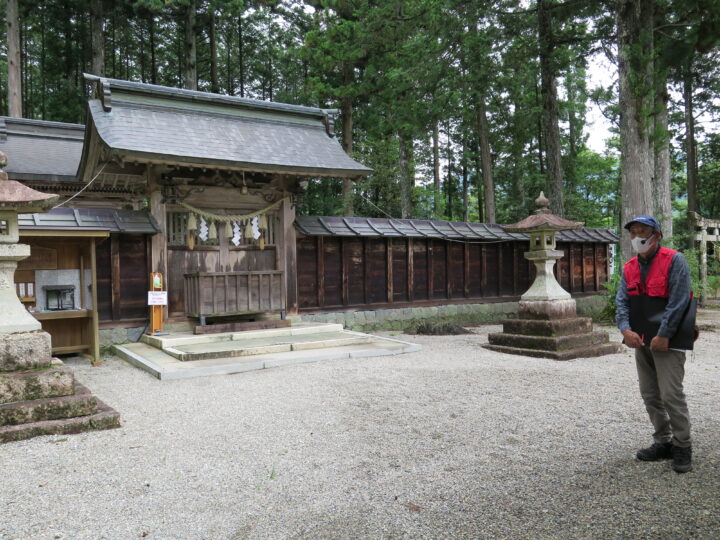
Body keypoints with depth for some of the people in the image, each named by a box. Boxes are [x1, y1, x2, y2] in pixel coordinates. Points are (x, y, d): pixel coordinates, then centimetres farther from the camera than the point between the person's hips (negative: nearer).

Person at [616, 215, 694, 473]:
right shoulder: (629, 268, 10)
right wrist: (625, 329, -11)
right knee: (650, 395, 12)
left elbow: (678, 302, -15)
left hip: (667, 341, -7)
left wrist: (663, 335, -19)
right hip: (641, 342, 7)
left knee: (671, 395, -8)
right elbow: (621, 301, 6)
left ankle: (682, 447, 7)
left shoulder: (674, 261, -8)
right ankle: (663, 442, 24)